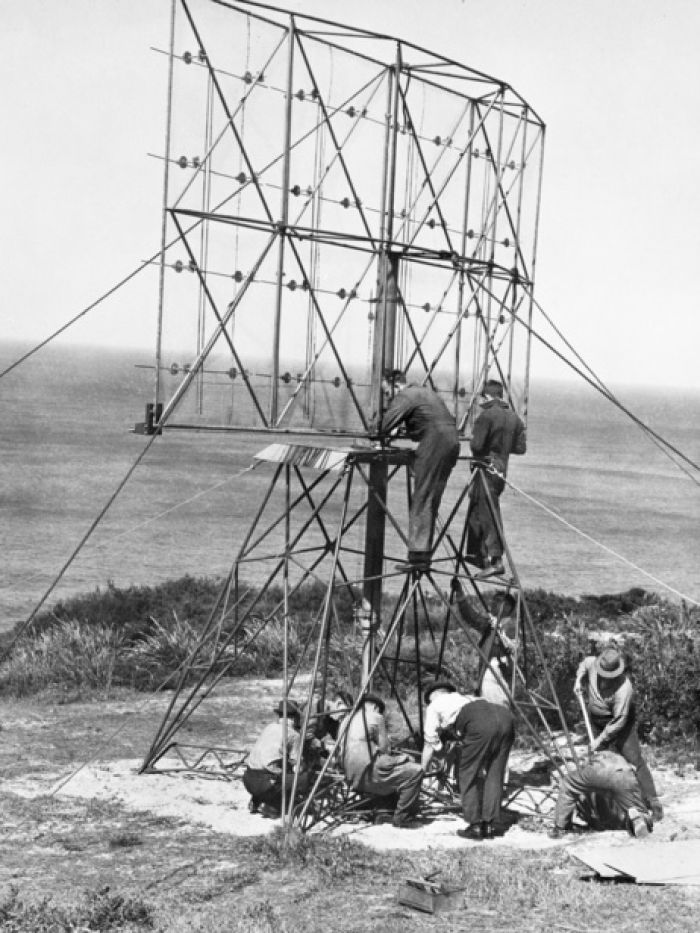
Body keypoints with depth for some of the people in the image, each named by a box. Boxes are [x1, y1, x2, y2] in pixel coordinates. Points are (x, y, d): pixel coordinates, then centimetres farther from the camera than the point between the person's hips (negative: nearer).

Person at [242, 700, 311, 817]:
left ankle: (255, 802, 16)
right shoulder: (294, 735, 0)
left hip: (248, 781, 8)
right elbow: (296, 766, 2)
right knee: (304, 778, 0)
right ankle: (272, 806, -4)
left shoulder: (269, 728, 18)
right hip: (265, 783, -8)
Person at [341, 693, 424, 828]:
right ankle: (401, 819, -10)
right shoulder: (375, 717, -2)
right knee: (415, 771, -12)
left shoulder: (348, 719, 21)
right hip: (367, 774, -10)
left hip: (353, 776, 10)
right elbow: (384, 748, -2)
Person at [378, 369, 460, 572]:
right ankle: (424, 551, 12)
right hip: (452, 441, 9)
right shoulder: (425, 391, 25)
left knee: (421, 501, -7)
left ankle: (418, 556, -12)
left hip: (434, 443, -9)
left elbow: (385, 426, -13)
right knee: (432, 500, 12)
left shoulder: (405, 396, -4)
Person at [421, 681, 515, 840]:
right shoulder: (465, 698, 42)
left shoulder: (434, 706, 26)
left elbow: (430, 743, 29)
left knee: (468, 775, 8)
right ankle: (488, 825, 15)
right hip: (505, 715, 6)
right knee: (494, 775, 14)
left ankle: (475, 826, 8)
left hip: (480, 725, -6)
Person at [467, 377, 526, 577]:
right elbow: (521, 447, 9)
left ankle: (496, 559, -16)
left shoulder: (486, 415, -14)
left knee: (488, 515, -9)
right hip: (501, 469, 8)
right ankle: (476, 553, 27)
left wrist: (473, 439, 4)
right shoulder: (514, 417, 8)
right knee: (476, 511, 19)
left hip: (486, 468, -8)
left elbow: (476, 445, -18)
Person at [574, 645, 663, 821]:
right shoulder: (592, 663, -19)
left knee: (635, 760, -12)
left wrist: (600, 739, -25)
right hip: (596, 722, 6)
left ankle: (653, 803, -8)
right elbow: (584, 663, 11)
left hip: (620, 724, -6)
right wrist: (578, 680, -3)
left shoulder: (624, 688, -35)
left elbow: (618, 721, -30)